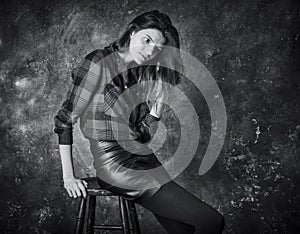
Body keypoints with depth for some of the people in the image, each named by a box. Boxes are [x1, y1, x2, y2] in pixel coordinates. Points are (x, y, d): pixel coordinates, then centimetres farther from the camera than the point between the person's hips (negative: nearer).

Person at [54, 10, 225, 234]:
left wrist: (161, 98, -4)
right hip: (114, 163, -7)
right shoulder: (99, 63, -7)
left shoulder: (146, 73, 12)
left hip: (143, 159, 7)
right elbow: (65, 120, -6)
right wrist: (68, 176, -8)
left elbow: (142, 136, 8)